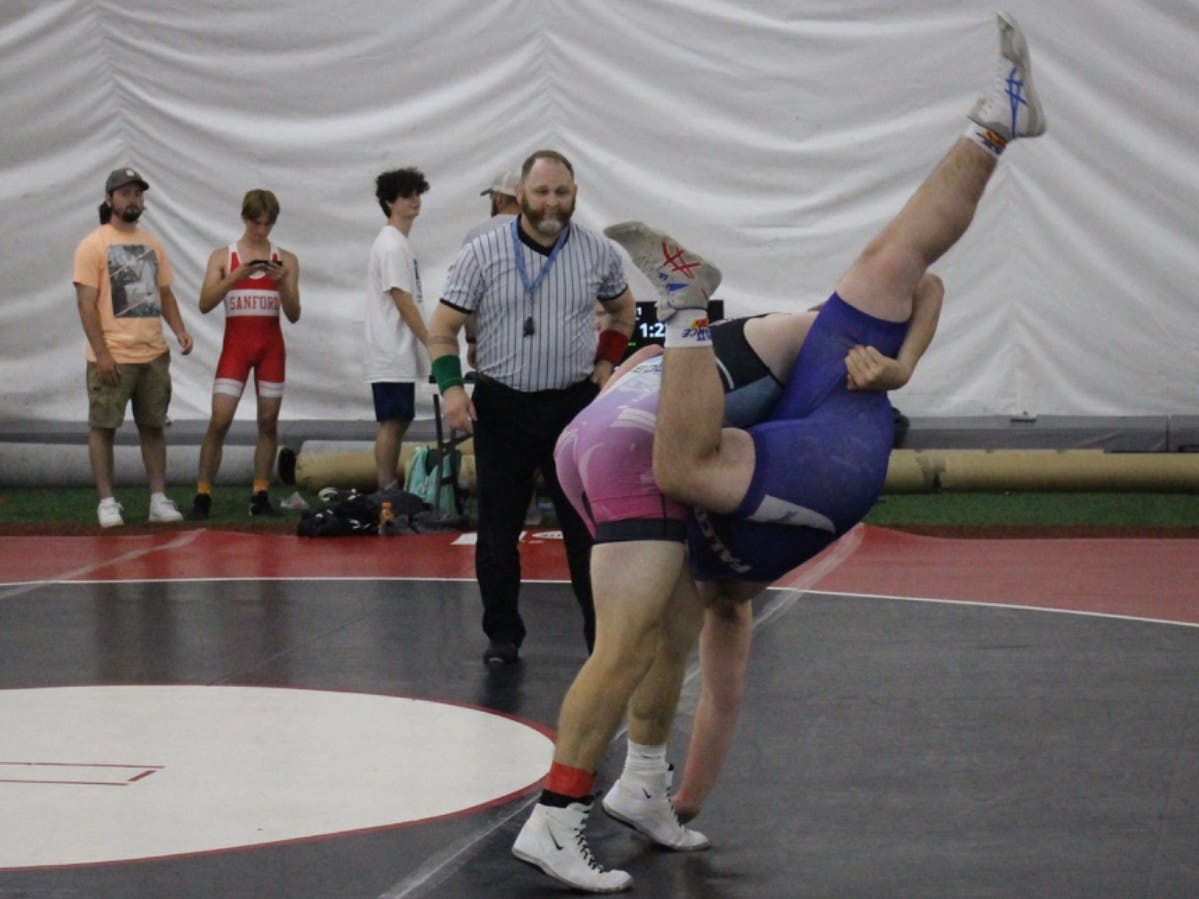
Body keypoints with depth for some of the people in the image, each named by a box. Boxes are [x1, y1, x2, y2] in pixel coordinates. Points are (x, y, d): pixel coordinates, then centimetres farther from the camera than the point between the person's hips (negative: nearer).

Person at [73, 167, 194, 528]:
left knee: (154, 427, 9)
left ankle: (159, 499, 14)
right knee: (103, 427, 0)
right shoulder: (93, 245, -5)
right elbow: (86, 302, -10)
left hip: (154, 354, 6)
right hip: (112, 358, -6)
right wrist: (101, 353, -16)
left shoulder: (152, 244, 13)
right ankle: (107, 502, 6)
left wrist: (179, 329, 1)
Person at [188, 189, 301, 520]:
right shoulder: (222, 257, 3)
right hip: (235, 343, -2)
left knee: (269, 421, 1)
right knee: (219, 420, -9)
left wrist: (282, 283, -14)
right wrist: (236, 276, -19)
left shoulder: (285, 260, 6)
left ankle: (260, 496, 8)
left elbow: (293, 315, 3)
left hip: (271, 345, 2)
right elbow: (205, 304, -8)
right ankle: (202, 495, -4)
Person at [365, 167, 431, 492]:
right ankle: (387, 492, -8)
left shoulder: (399, 243, 17)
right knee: (392, 422, -9)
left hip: (400, 353, 10)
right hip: (393, 353, -10)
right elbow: (403, 301, -18)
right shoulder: (392, 246, -14)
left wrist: (425, 344, 18)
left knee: (399, 422, 11)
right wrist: (431, 343, -16)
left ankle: (391, 490, 15)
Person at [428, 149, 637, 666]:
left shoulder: (598, 253, 1)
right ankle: (502, 636, 17)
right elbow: (442, 329, -1)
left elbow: (623, 310, 21)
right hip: (501, 406, 0)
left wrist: (606, 361, 8)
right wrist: (450, 386, -14)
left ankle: (603, 637, 6)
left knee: (589, 526, 0)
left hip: (575, 404, 1)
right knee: (497, 530, 4)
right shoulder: (483, 254, -4)